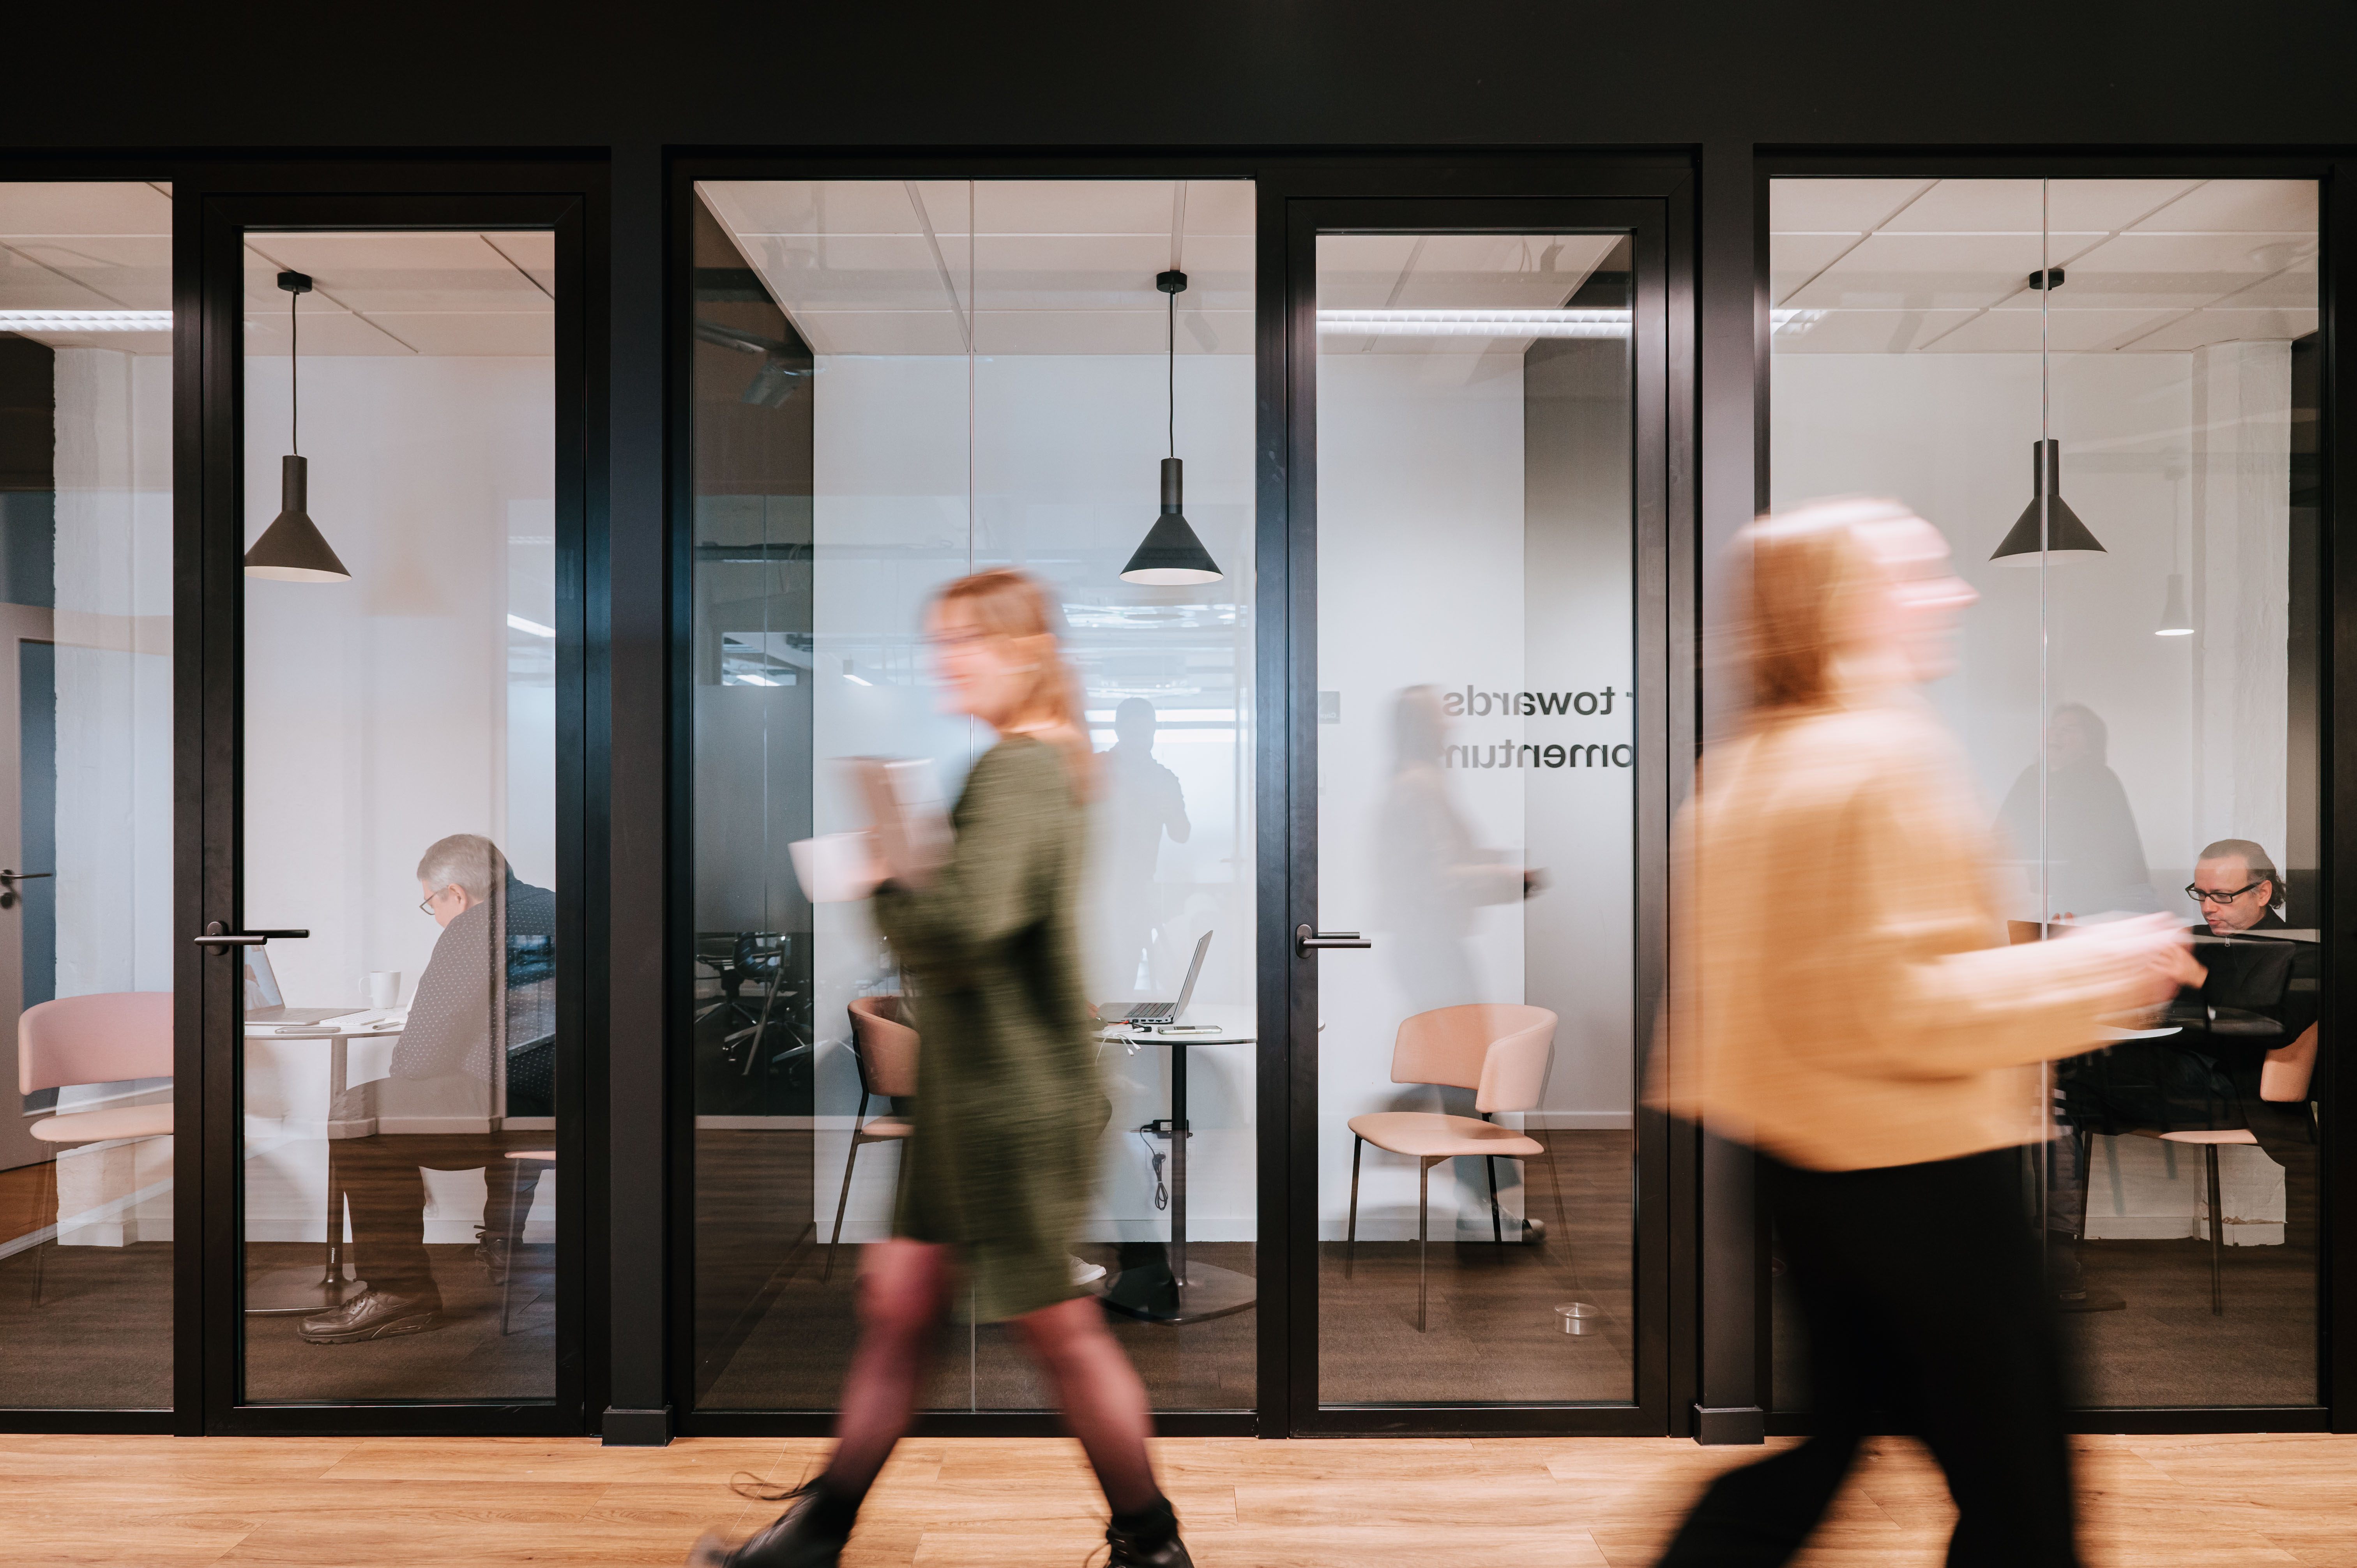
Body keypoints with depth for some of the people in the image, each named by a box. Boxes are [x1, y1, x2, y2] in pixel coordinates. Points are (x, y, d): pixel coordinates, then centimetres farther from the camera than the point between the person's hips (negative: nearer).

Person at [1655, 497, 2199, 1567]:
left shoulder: (1742, 762, 7)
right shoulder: (1892, 755, -19)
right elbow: (1910, 1002, -22)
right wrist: (2104, 966, -13)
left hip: (1792, 1151, 8)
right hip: (1920, 1165, -8)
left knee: (1822, 1440, 21)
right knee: (2015, 1482, 11)